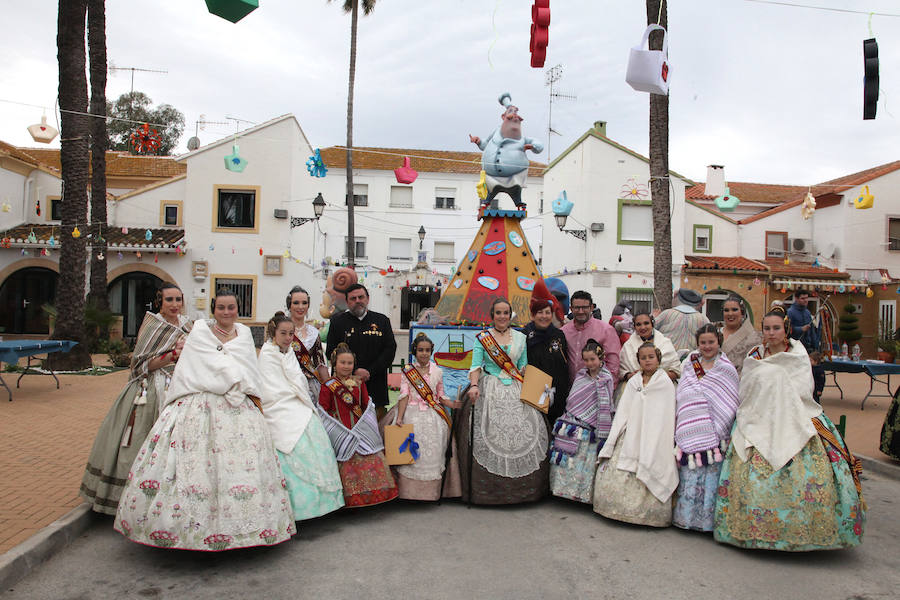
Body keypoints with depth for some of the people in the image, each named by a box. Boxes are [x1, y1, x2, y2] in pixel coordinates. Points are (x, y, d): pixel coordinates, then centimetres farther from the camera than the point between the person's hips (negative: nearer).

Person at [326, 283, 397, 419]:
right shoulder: (337, 322, 7)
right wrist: (355, 371, -11)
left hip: (376, 384, 1)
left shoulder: (382, 320, 10)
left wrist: (370, 372, -7)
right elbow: (332, 352, 1)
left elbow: (390, 349, 3)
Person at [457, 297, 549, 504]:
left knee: (523, 434, -3)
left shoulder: (520, 337, 11)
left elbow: (524, 367, 14)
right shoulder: (483, 337, 4)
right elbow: (476, 366, -2)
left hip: (516, 391, 3)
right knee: (489, 436, -7)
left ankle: (520, 488, 9)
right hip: (490, 391, -3)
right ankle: (488, 490, 3)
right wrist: (474, 385, -19)